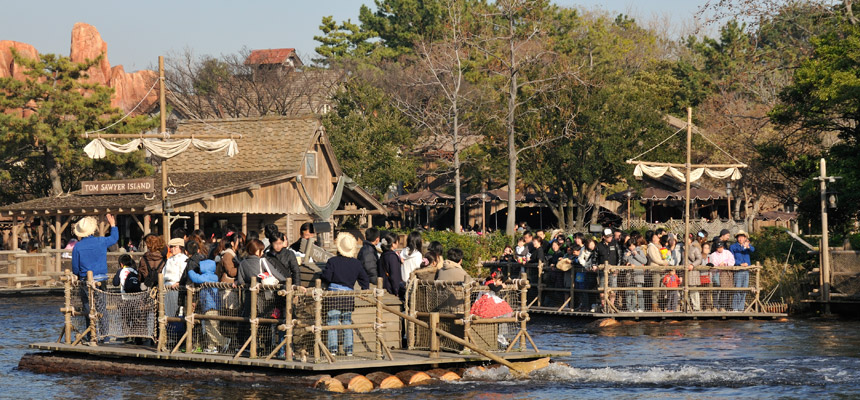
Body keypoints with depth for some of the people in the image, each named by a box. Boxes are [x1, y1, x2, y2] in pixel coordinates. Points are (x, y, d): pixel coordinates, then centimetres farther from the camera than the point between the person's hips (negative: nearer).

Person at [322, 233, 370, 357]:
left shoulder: (332, 261, -7)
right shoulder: (356, 263, 5)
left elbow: (326, 278, -7)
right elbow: (365, 280, 10)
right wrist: (364, 291, 24)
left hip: (334, 292, -3)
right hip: (349, 295, 3)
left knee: (332, 322, 1)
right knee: (347, 323, 12)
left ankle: (333, 349, -7)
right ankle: (349, 350, 11)